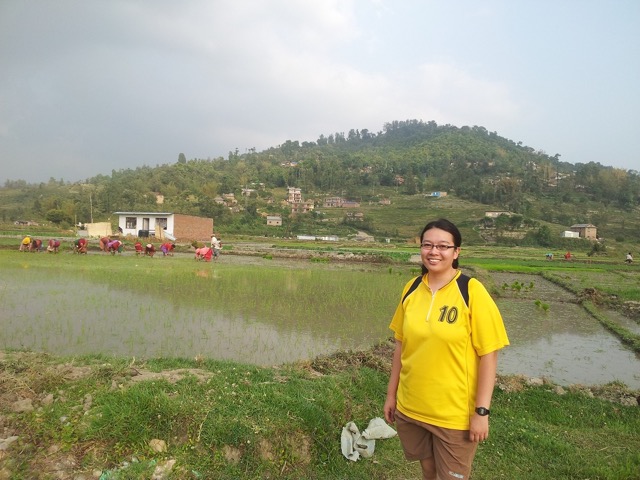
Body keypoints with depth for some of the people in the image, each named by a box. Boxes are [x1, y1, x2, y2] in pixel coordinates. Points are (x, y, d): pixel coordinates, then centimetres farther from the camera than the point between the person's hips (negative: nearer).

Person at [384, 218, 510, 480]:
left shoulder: (472, 291, -15)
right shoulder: (412, 288, -2)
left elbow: (488, 356, -12)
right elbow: (401, 344, 5)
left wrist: (481, 411, -13)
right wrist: (391, 394, 8)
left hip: (455, 415, -4)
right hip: (409, 408, 4)